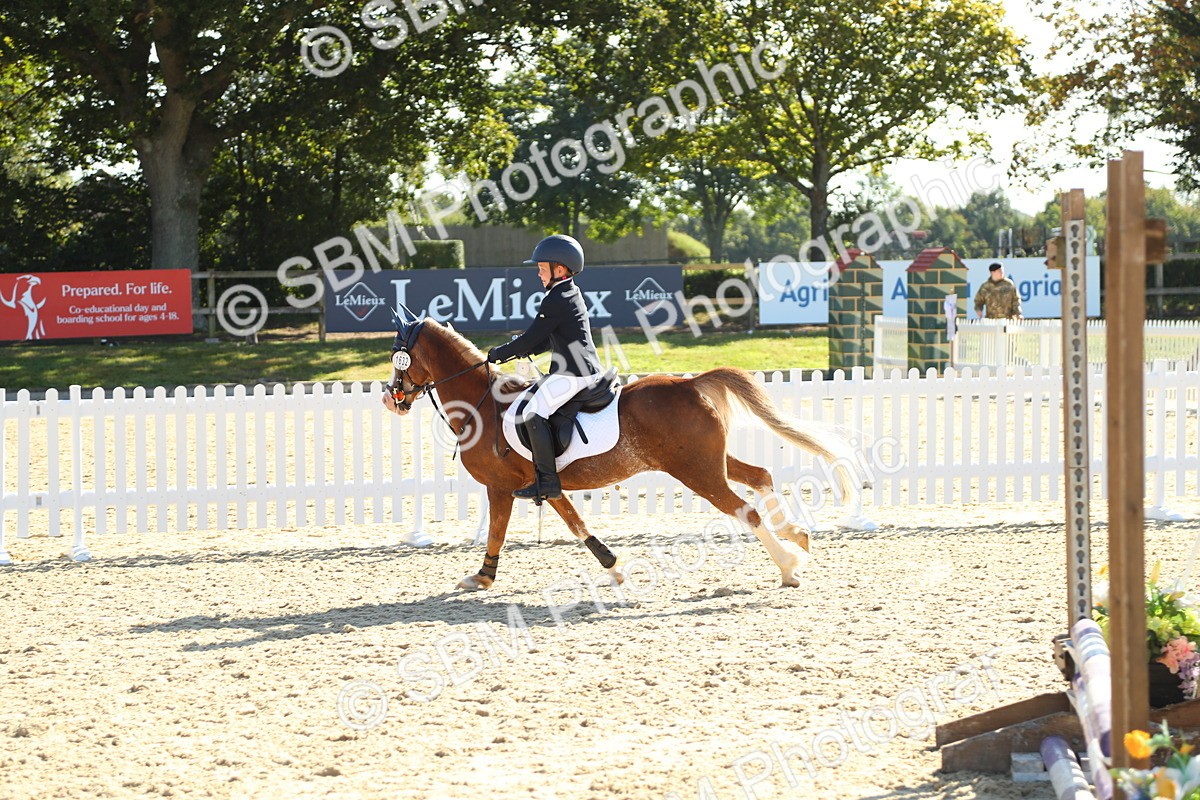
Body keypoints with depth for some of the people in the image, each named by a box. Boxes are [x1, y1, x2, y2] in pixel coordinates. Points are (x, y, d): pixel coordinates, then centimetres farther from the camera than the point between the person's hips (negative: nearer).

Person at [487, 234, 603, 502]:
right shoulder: (572, 294, 17)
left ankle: (548, 481, -18)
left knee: (534, 414, -15)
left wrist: (500, 353, -1)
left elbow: (531, 339, -14)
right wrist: (523, 351, 17)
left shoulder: (556, 301, -15)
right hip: (588, 369, 11)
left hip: (573, 374, -11)